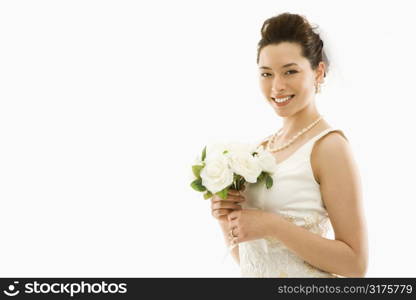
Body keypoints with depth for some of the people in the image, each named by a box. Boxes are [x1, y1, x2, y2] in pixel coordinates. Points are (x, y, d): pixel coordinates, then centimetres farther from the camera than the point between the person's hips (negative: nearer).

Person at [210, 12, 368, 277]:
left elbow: (356, 263, -20)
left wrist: (271, 225, -24)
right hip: (251, 276, 6)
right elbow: (244, 255, 6)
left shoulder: (329, 146, -16)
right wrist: (227, 219, -12)